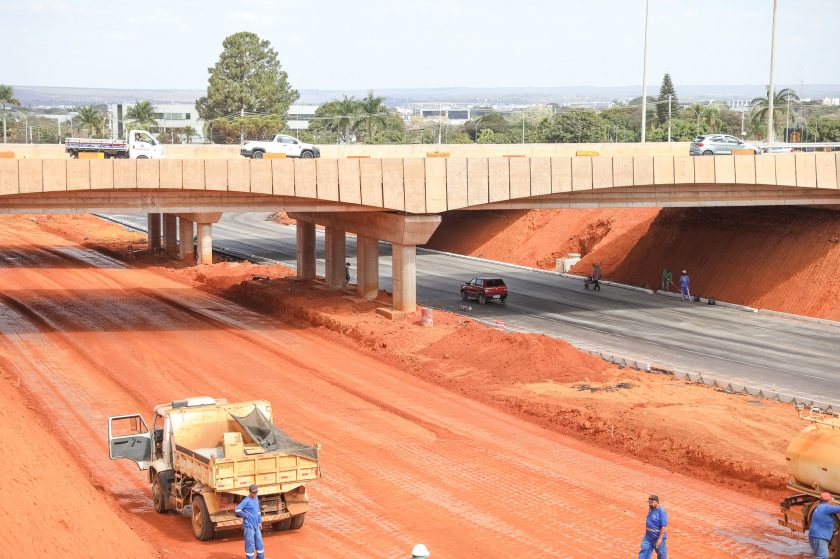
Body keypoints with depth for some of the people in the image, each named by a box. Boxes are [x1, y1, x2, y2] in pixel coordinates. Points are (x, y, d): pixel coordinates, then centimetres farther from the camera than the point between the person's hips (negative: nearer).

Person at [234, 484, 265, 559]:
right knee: (250, 543, -3)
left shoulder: (256, 499, 10)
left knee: (259, 541, 15)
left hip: (256, 525, 8)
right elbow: (237, 509, -25)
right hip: (249, 525, -8)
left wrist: (260, 522, 22)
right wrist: (246, 515, -16)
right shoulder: (246, 500, -16)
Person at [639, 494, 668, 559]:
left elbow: (664, 527, -24)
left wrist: (660, 539, -25)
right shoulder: (650, 509, 3)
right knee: (643, 553, 5)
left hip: (658, 538, -8)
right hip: (648, 537, 8)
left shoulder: (661, 512, -22)